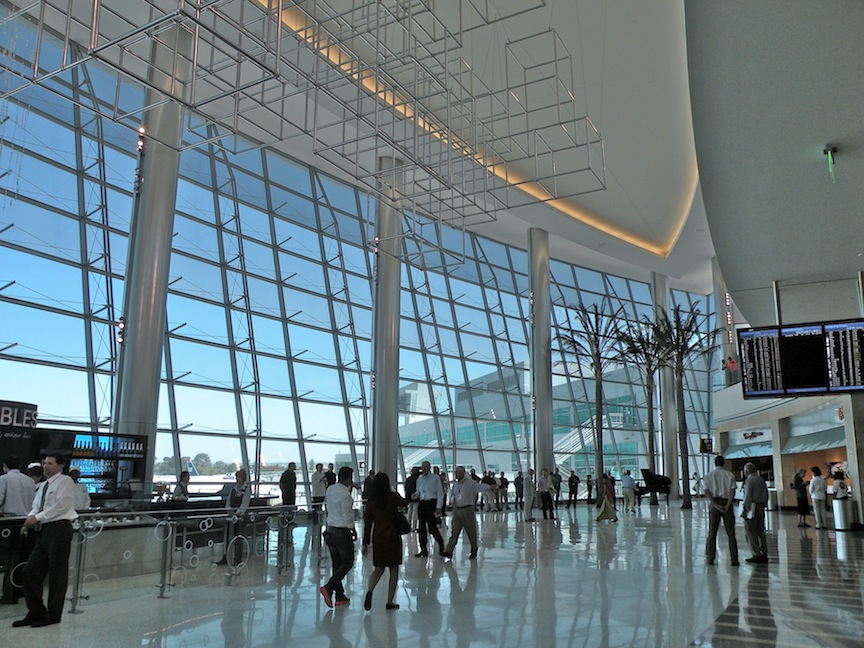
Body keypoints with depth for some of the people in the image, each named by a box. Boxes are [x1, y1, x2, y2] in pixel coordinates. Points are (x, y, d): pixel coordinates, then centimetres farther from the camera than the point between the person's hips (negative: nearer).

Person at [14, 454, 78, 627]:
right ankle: (35, 612, 16)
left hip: (59, 528, -8)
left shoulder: (65, 481, -5)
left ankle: (53, 614, 10)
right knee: (30, 572, 4)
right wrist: (31, 516, -3)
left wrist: (38, 517, -15)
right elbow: (36, 506, 19)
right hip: (43, 531, 8)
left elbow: (62, 505, -15)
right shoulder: (42, 485, 20)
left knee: (57, 574, 0)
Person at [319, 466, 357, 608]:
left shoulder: (330, 490, 3)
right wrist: (353, 529, -3)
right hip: (343, 532, -8)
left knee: (336, 563, 14)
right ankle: (328, 587, -9)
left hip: (330, 531, 8)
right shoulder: (345, 494, -20)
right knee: (347, 563, 5)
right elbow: (347, 516, -19)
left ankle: (340, 596, 19)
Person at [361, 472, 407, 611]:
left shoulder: (371, 502, -2)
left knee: (378, 569, 15)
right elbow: (404, 503, 12)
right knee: (394, 570, 11)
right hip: (392, 538, -3)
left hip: (377, 539, 3)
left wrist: (365, 543, 8)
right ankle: (390, 602, 13)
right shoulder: (393, 497, -9)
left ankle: (369, 591, -11)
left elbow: (367, 524, 1)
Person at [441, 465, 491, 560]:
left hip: (467, 509, -5)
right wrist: (452, 500, 3)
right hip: (457, 510, 5)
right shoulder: (455, 484, 9)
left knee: (471, 532, 7)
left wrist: (489, 487, -45)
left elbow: (480, 486, -26)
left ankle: (473, 552, 21)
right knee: (454, 532, -2)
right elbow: (452, 494, 24)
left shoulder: (470, 483, -11)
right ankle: (448, 552, -6)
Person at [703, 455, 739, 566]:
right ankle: (734, 559, 1)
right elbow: (732, 491, -7)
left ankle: (710, 558, 7)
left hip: (714, 503, 0)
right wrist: (727, 506, -11)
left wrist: (716, 505, -11)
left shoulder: (709, 475, 4)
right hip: (726, 502, 0)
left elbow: (707, 492, -7)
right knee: (730, 533, 4)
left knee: (712, 532, 6)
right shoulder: (730, 475, 3)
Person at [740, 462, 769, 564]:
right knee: (760, 531, 12)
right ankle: (764, 554, 14)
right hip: (761, 507, 8)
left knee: (751, 532, -2)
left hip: (752, 507, -8)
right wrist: (763, 506, 19)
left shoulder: (749, 480, -12)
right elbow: (766, 495, 14)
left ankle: (757, 555, -3)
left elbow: (748, 496, -17)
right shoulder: (761, 479, 11)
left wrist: (744, 509, -13)